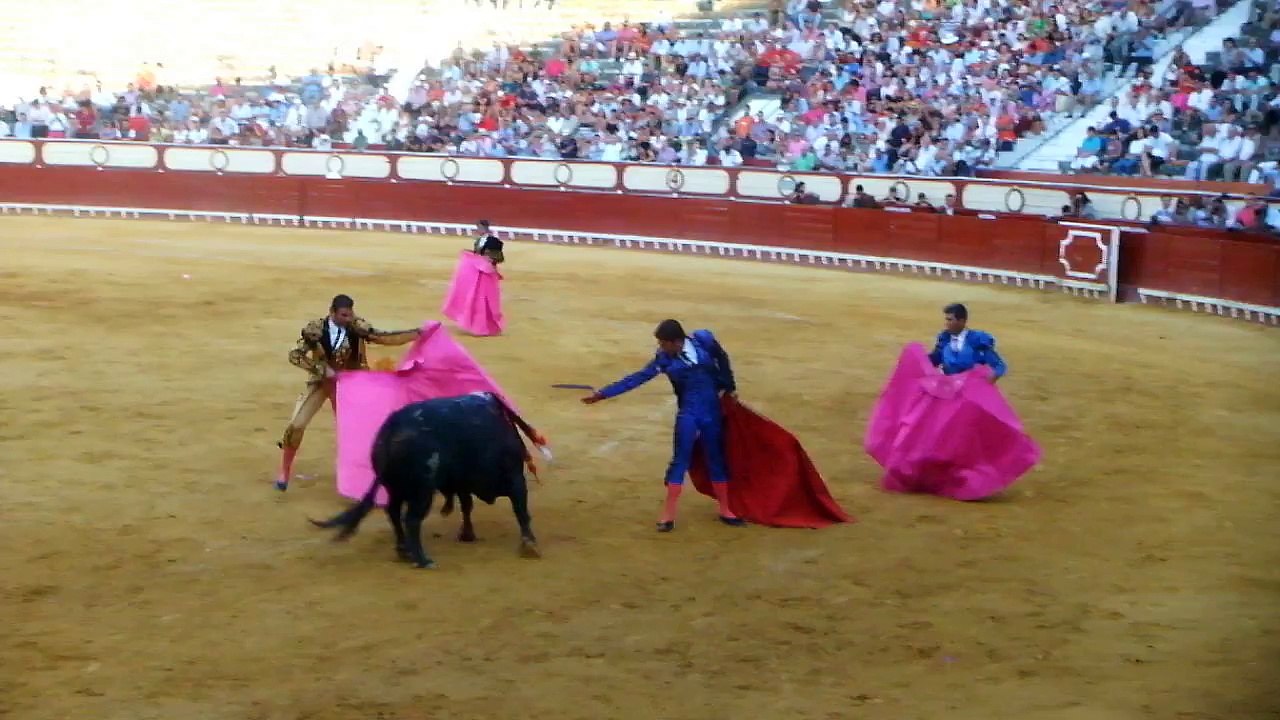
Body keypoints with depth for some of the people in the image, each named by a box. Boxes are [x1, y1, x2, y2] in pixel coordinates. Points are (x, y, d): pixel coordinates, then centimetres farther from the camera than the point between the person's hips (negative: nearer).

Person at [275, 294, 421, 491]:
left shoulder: (357, 327, -15)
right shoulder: (316, 329, -18)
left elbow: (386, 339, -13)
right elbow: (295, 355, -17)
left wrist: (418, 334, -21)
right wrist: (322, 369, -26)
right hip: (320, 382, -2)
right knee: (296, 425, -8)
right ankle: (284, 472, 10)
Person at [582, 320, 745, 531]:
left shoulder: (703, 340, -7)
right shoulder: (664, 358, -7)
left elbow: (722, 360, 9)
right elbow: (637, 378, -7)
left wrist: (730, 388, 18)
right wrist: (603, 393, -11)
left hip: (712, 411, 1)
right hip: (688, 413, -1)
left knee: (717, 458, 10)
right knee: (680, 460, -2)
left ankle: (725, 510, 21)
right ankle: (669, 514, 2)